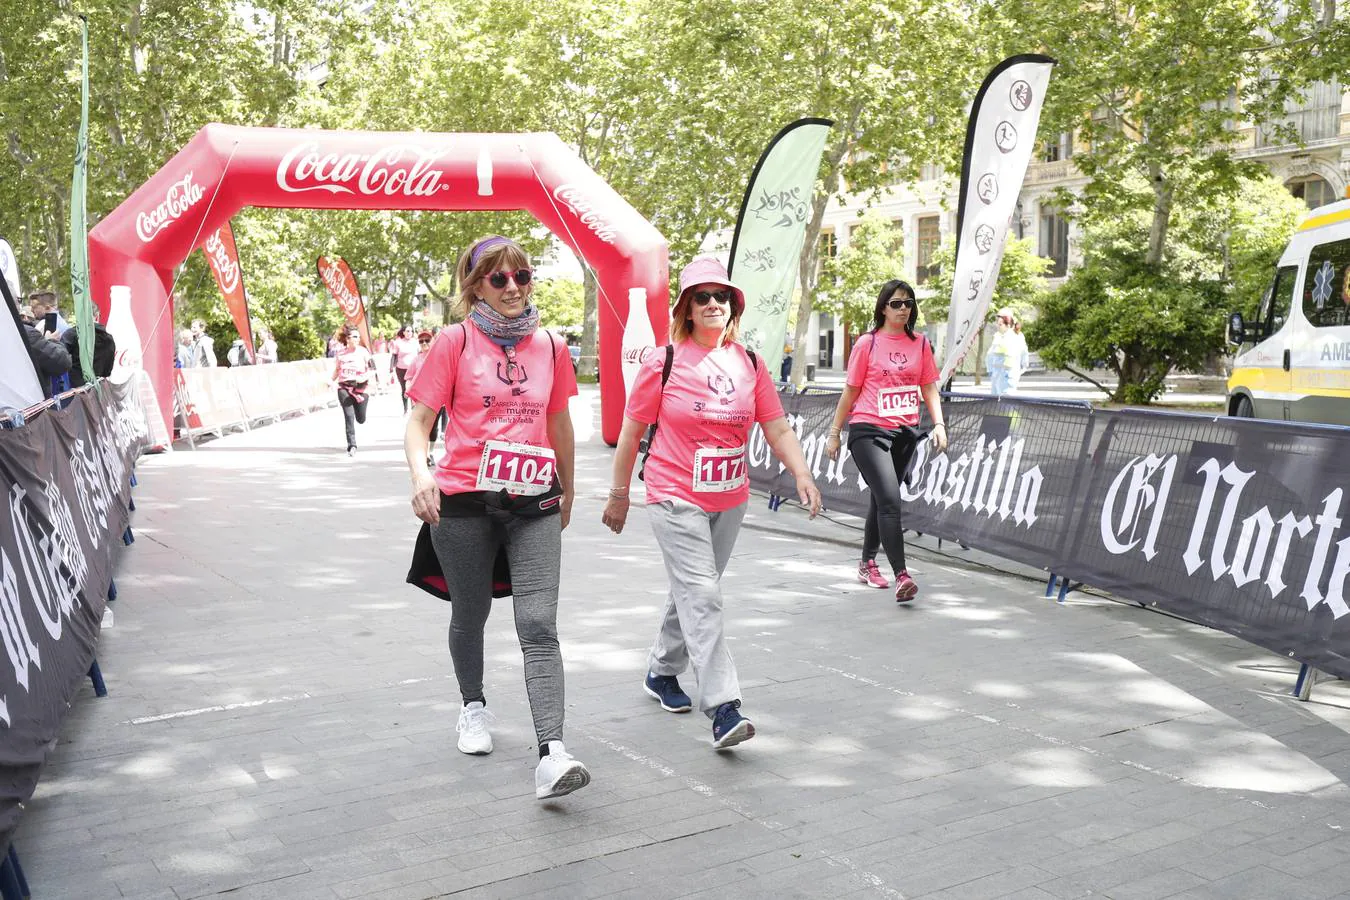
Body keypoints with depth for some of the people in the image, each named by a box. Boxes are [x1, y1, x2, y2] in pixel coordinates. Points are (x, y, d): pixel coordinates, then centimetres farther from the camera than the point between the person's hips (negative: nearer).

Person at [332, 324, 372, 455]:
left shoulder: (363, 352, -3)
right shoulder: (340, 353, 2)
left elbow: (370, 370, -3)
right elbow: (336, 370, 15)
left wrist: (364, 378, -22)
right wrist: (331, 381, 0)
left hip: (360, 387, 0)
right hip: (344, 387, 0)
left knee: (361, 419, 6)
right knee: (349, 417, -13)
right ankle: (351, 445, -9)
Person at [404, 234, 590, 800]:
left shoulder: (550, 347, 7)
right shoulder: (455, 342, -1)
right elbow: (419, 421, -2)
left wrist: (567, 492, 26)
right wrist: (420, 475, -21)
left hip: (535, 504, 1)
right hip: (464, 503, -1)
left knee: (539, 625, -10)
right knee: (470, 613, 16)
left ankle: (552, 754, -16)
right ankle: (473, 705, 43)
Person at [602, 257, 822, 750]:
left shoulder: (750, 364, 5)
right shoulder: (663, 362, -6)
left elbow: (778, 430, 4)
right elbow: (631, 432, 0)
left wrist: (802, 475, -12)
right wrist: (619, 495, 3)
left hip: (729, 500, 5)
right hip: (675, 499, -5)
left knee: (693, 592, 17)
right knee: (701, 596, -13)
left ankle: (662, 672, 38)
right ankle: (724, 708, -15)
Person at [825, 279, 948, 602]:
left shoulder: (920, 344, 8)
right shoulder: (867, 343, -2)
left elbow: (929, 388, 13)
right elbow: (850, 391, 3)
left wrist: (939, 424, -2)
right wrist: (834, 433, 5)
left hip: (904, 432, 5)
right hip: (868, 430, -5)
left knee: (881, 499, 16)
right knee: (890, 500, -17)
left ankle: (867, 563, 33)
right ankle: (901, 576, -20)